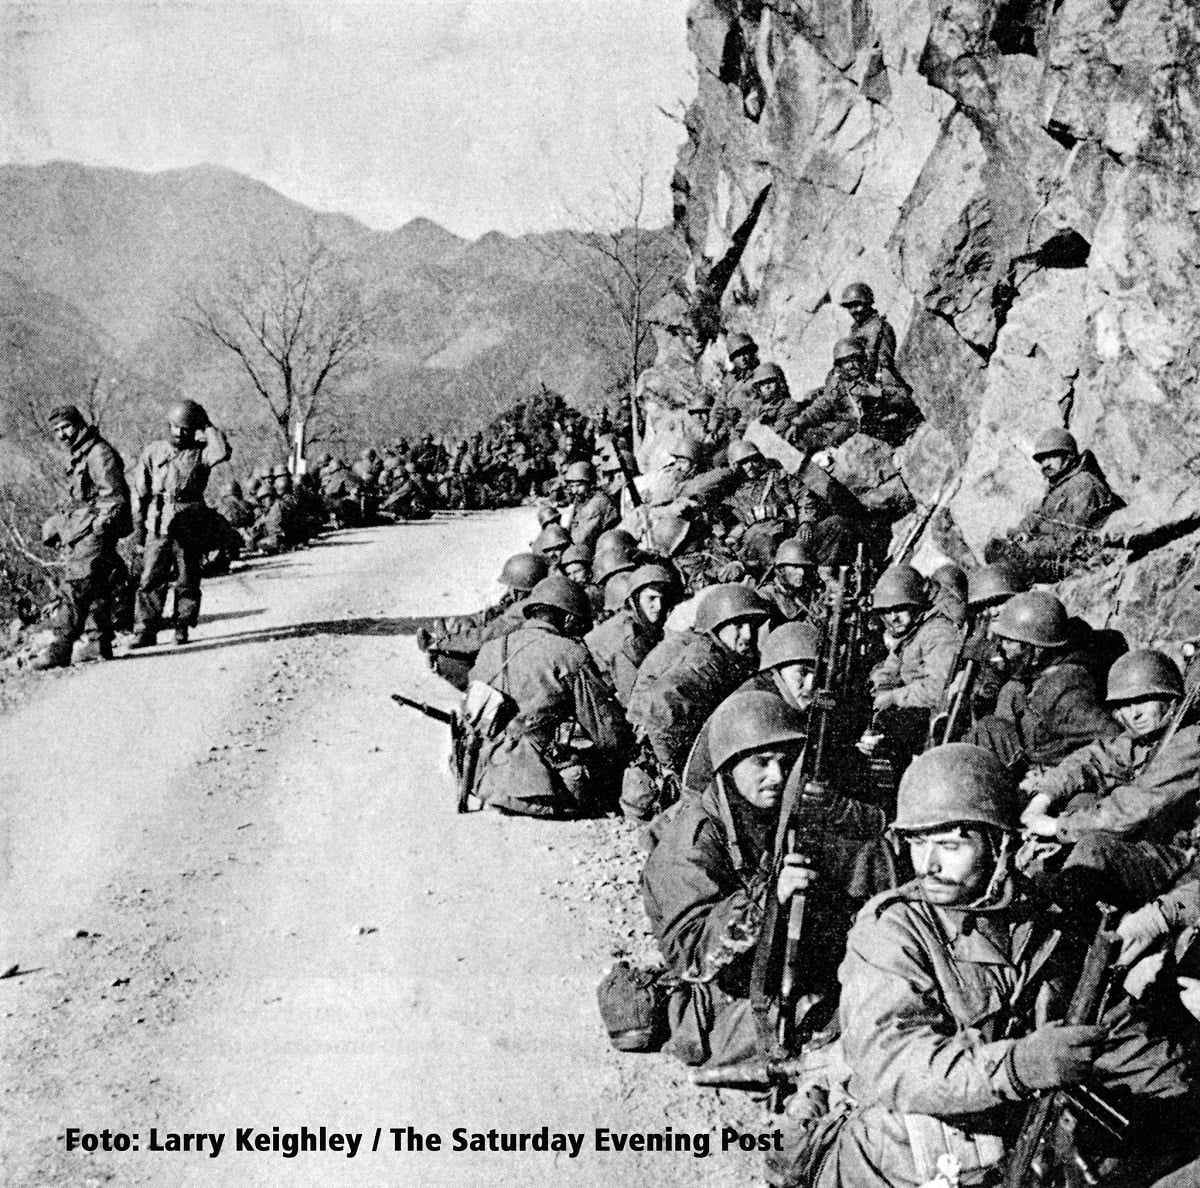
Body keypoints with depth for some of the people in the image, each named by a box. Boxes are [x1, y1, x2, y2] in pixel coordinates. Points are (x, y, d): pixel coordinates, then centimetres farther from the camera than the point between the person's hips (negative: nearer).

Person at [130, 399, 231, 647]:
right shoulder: (153, 452, 9)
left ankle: (183, 629, 16)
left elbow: (222, 452, -22)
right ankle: (145, 631, -2)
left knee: (187, 582, 5)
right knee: (150, 581, -4)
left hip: (190, 530, -1)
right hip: (158, 528, 1)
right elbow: (140, 492, 11)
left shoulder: (200, 453, 3)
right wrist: (138, 527, 7)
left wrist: (208, 427, -9)